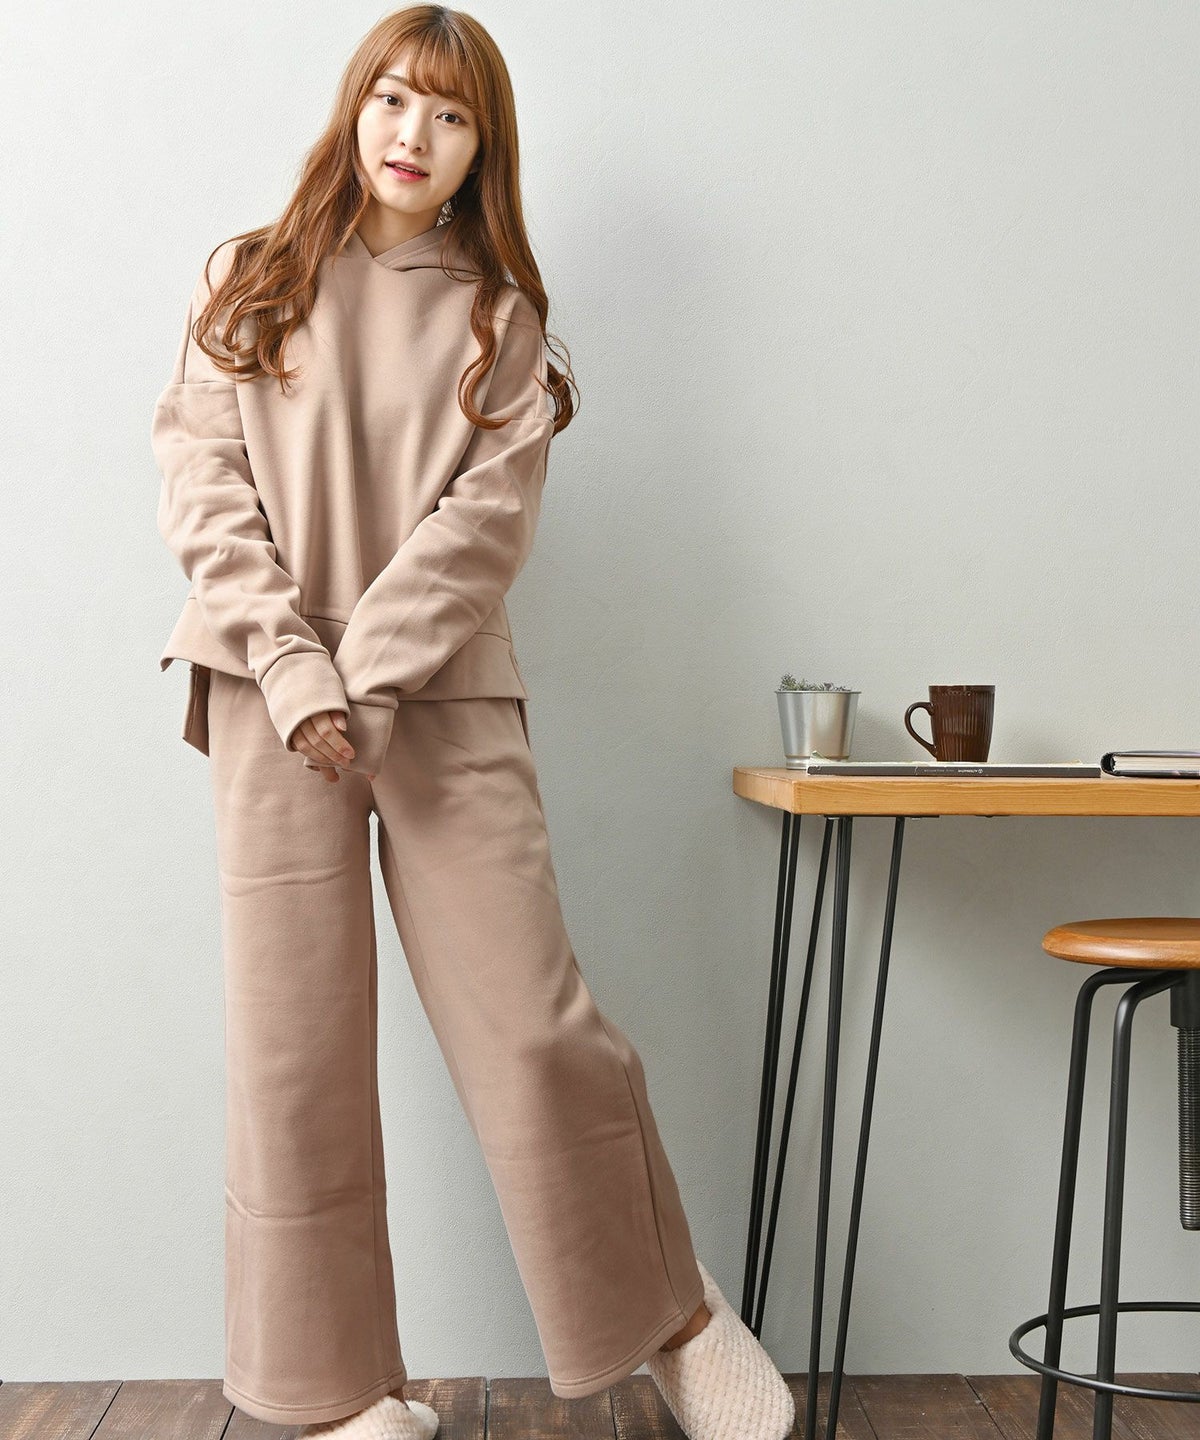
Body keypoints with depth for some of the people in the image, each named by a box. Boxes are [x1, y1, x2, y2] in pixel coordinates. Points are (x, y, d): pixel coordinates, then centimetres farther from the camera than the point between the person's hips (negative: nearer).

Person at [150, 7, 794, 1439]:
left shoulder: (496, 314, 11)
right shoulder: (247, 283, 12)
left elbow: (488, 515, -1)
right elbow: (203, 488, 2)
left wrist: (370, 674, -14)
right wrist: (293, 673, -11)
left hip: (449, 697, 0)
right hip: (275, 701, 1)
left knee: (537, 1026, -4)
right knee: (294, 1048, 2)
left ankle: (674, 1318, 15)